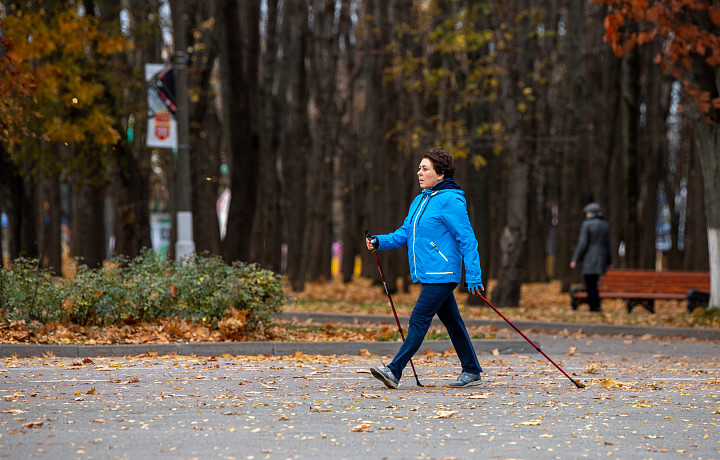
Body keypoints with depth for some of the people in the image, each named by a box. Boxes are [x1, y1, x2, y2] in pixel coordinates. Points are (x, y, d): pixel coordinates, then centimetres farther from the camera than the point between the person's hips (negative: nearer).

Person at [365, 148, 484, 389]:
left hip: (442, 275, -9)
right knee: (452, 322, 14)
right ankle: (472, 371, 22)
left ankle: (394, 371, -15)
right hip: (428, 275, 9)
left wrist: (473, 276, -17)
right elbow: (404, 233, 20)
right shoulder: (419, 201, 16)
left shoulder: (450, 201, -12)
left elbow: (467, 239, -14)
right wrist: (380, 241, 2)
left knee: (419, 320, -12)